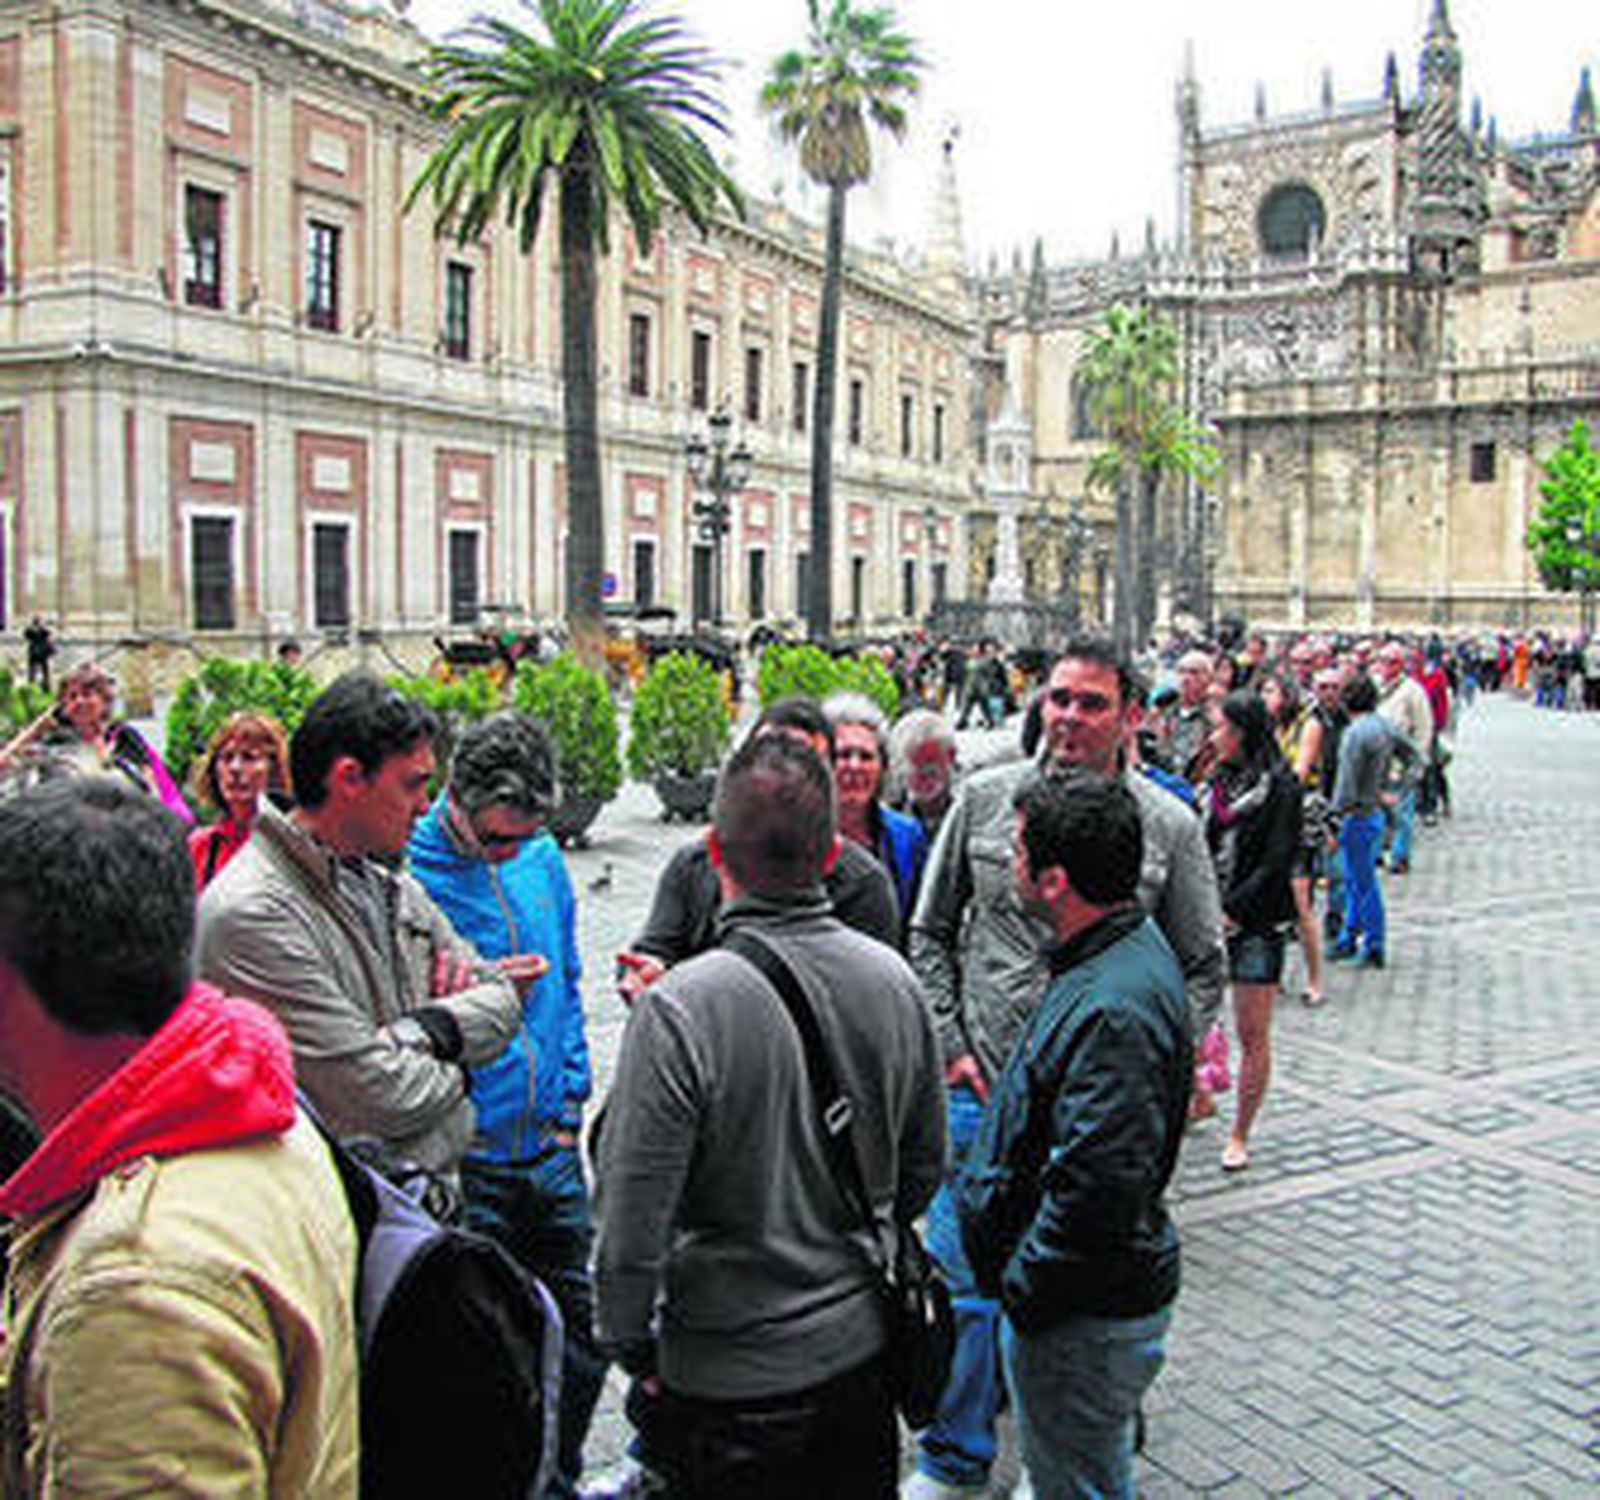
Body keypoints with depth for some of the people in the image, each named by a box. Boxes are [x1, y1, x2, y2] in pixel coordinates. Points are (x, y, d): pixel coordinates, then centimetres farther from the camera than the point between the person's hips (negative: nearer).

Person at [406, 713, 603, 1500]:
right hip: (458, 1163, -6)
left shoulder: (542, 858, 5)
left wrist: (570, 1099, 12)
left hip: (548, 1150, 6)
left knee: (582, 1330, 16)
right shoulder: (404, 870, -14)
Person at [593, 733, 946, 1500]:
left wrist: (630, 1349, -3)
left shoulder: (678, 1010, -24)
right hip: (864, 1352, 5)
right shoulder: (894, 978, -7)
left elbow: (631, 1232, -20)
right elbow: (924, 1170, 6)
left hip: (731, 1380, -5)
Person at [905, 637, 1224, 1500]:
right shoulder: (985, 799, 1)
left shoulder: (1168, 827, -2)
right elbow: (930, 933, 8)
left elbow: (1203, 969, 5)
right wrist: (949, 1042, -1)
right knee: (963, 1282, 6)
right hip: (983, 1088, 1)